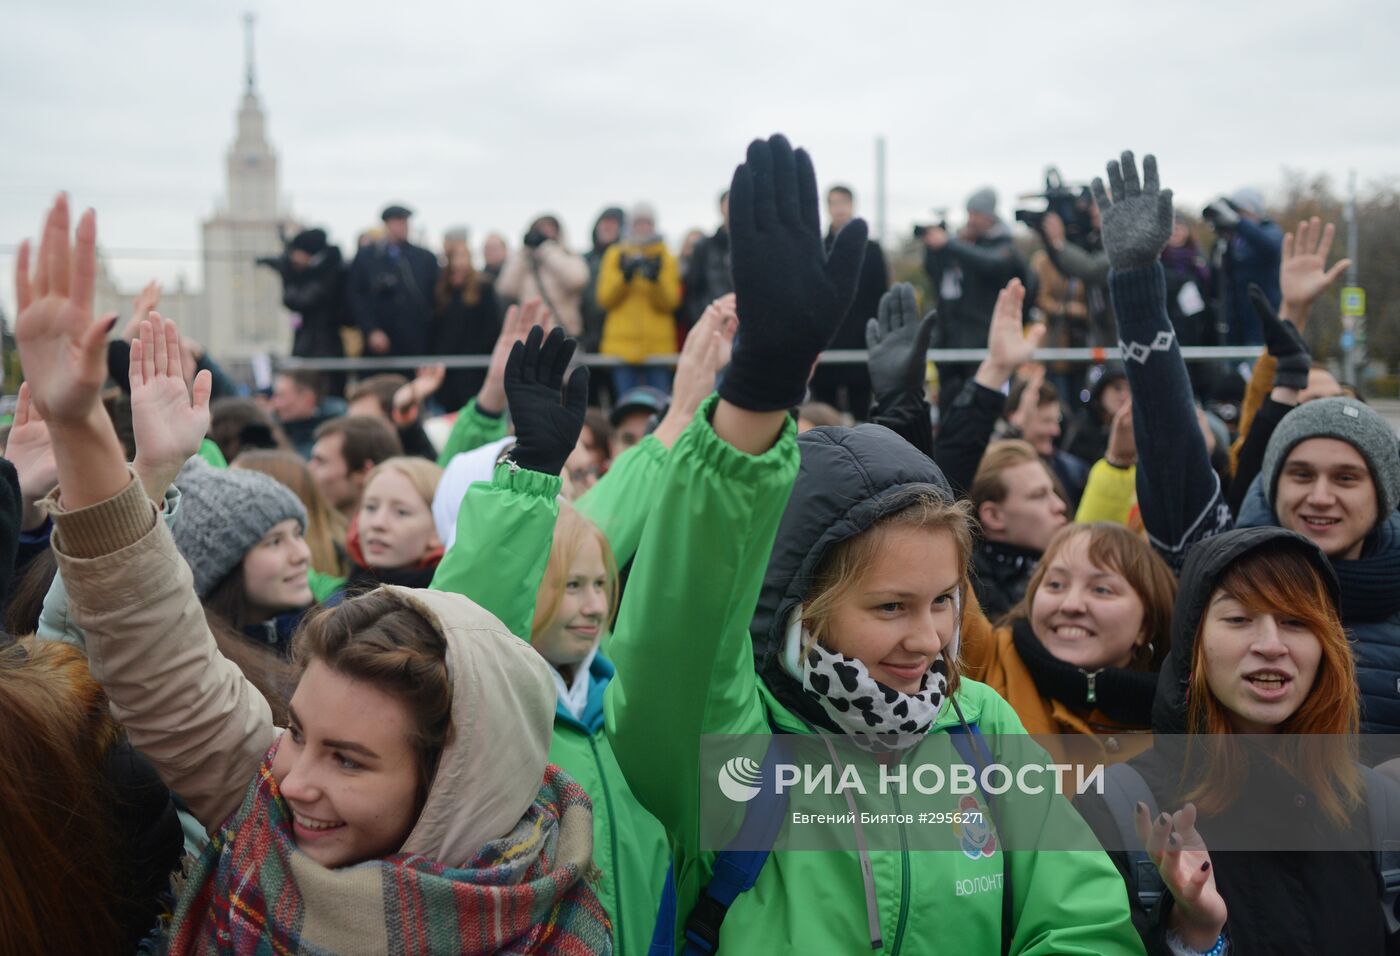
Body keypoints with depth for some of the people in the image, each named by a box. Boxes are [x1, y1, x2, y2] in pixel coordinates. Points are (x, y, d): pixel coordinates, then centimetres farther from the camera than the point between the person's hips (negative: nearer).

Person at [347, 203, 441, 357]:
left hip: (417, 345, 1)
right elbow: (357, 298, 1)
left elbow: (435, 301, 8)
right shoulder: (366, 257, 6)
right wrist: (371, 331, -10)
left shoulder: (426, 258, 9)